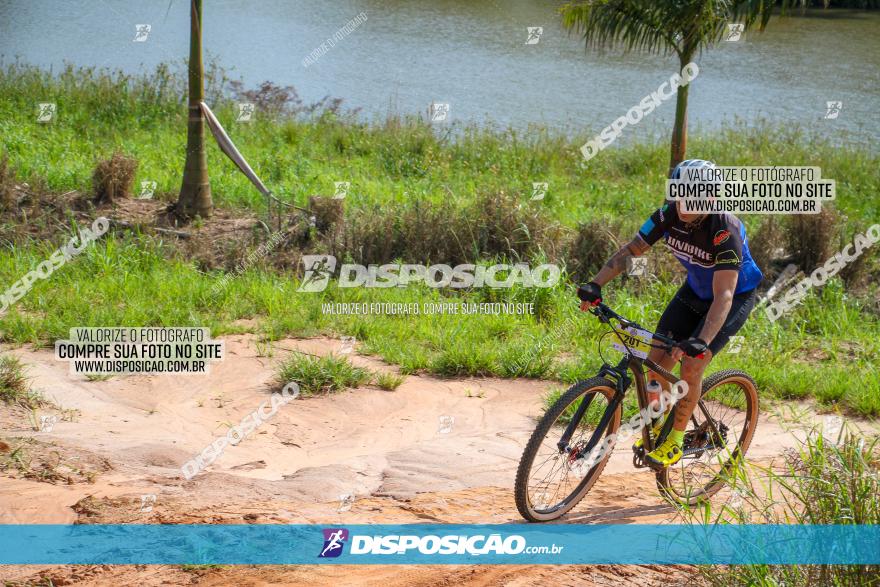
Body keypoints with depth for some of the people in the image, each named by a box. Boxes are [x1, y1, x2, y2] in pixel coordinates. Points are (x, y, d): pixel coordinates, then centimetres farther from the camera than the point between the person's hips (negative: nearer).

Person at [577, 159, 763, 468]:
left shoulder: (725, 230, -36)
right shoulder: (669, 214, -21)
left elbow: (724, 296, -40)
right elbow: (630, 250, -14)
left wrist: (702, 342, -51)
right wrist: (595, 284, -27)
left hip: (737, 296, -6)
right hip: (695, 291, 6)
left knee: (691, 366, -18)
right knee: (656, 361, -3)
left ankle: (675, 442, 0)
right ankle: (656, 428, 21)